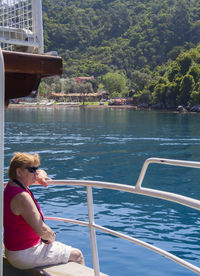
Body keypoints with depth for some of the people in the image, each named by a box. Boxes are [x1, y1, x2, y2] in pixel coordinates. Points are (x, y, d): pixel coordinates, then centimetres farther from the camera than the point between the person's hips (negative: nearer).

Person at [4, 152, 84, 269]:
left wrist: (40, 176, -4)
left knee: (69, 250, 25)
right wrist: (51, 237, -8)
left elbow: (41, 172, 19)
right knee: (77, 255, 0)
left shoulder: (12, 185, 2)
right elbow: (42, 231, -30)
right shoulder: (21, 196, -28)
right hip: (25, 255, -10)